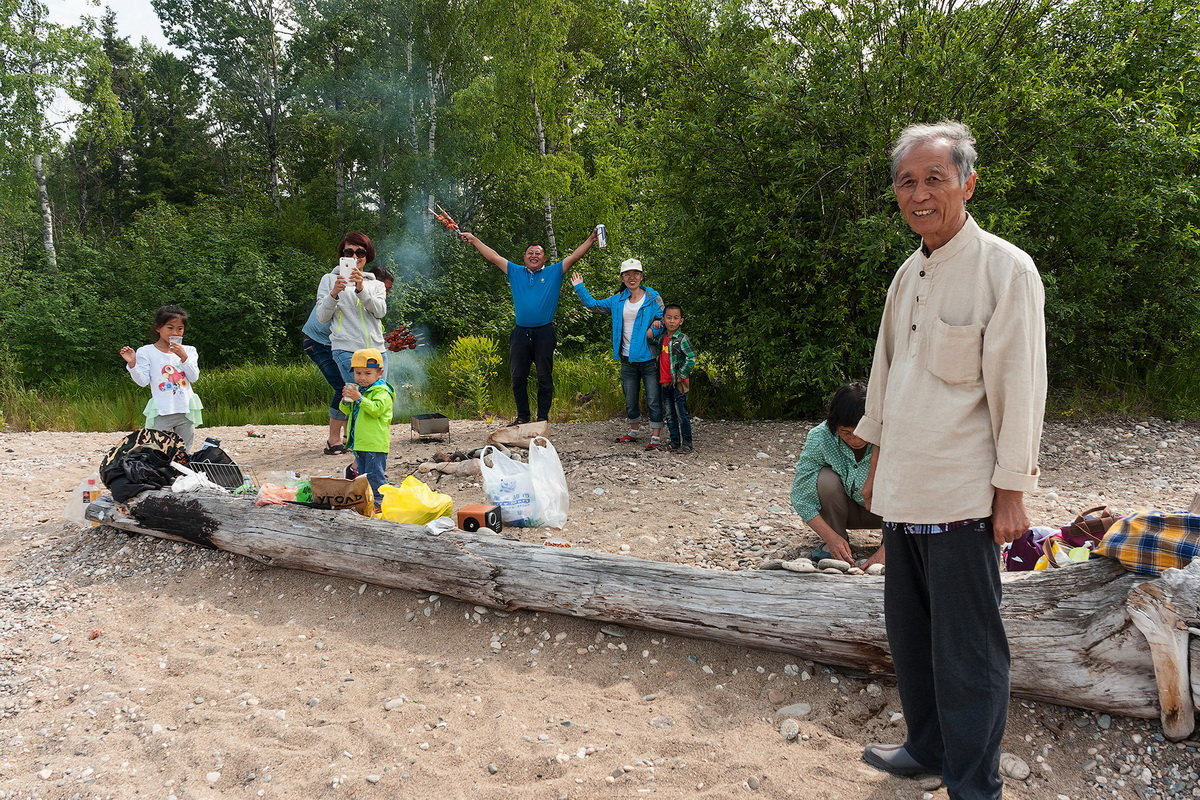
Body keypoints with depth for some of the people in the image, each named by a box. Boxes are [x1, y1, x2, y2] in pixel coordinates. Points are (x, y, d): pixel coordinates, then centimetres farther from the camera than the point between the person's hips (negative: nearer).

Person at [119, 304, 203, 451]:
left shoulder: (188, 351, 8)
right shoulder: (146, 352, 1)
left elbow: (194, 377, -3)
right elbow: (142, 381, -3)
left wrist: (183, 357, -13)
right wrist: (132, 364, -17)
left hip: (186, 410, 3)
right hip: (162, 412, -2)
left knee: (184, 451, 10)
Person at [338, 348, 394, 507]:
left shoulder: (381, 391, -11)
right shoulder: (356, 389, 15)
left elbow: (376, 409, -26)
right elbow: (347, 411, 17)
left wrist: (359, 399, -30)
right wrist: (346, 400, -5)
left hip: (375, 443, -9)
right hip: (359, 442, 9)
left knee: (375, 474, -5)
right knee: (362, 474, 18)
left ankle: (379, 498, 4)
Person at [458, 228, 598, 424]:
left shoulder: (554, 272, 8)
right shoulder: (515, 272, 13)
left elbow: (575, 256, 2)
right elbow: (493, 256, 15)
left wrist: (592, 238, -6)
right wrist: (473, 240, 14)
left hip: (544, 334, -2)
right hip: (520, 333, 2)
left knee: (544, 377, 3)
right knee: (518, 377, 5)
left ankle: (543, 417, 10)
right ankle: (522, 416, 15)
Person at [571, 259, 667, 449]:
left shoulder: (653, 298, -2)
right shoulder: (618, 301, 11)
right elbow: (593, 304, 20)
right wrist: (579, 288, 15)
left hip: (649, 358, -5)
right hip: (627, 360, 5)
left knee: (654, 400, -4)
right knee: (630, 400, 15)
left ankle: (656, 437, 1)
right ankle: (633, 432, 31)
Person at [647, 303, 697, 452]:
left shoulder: (682, 339, -10)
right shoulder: (661, 337, 10)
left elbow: (691, 358, -15)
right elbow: (648, 336, 24)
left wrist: (681, 375, -14)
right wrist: (654, 326, 9)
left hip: (678, 383, -6)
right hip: (664, 382, 7)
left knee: (682, 414, -4)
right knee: (670, 415, 12)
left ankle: (686, 443, 1)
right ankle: (675, 442, 20)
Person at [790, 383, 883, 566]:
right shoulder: (819, 438, -27)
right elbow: (801, 498, -21)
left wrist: (884, 551, -37)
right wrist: (833, 538, -31)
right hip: (841, 508, 0)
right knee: (826, 479, -32)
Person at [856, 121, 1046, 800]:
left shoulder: (1005, 268, -11)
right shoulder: (908, 274, 12)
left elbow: (1020, 386, -12)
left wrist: (1012, 490, -13)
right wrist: (878, 460, 19)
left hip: (962, 496, -7)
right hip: (904, 490, 7)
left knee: (966, 647, 2)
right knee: (909, 630, 18)